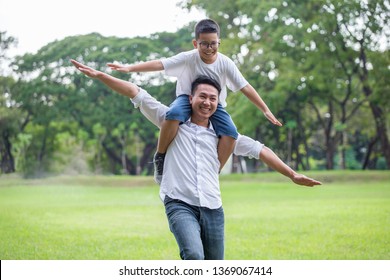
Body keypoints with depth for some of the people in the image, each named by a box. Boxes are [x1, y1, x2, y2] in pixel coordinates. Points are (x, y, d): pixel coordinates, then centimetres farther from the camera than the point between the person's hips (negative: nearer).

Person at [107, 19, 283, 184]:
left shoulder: (225, 63, -11)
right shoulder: (188, 58, -16)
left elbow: (245, 87, -8)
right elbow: (160, 64, -24)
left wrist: (265, 110, -10)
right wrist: (129, 68, -34)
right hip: (188, 98, -2)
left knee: (230, 133, -25)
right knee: (174, 114, -37)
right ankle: (160, 159, -17)